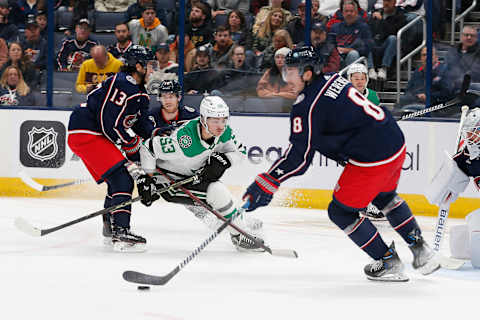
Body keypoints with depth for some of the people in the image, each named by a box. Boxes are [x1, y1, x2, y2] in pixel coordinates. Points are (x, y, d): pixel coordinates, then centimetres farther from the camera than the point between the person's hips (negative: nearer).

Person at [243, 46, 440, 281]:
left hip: (372, 160, -9)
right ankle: (421, 252, 39)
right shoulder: (333, 79, 11)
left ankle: (388, 263, 13)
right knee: (385, 197, 34)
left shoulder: (307, 105, -15)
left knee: (341, 211, 7)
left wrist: (267, 183, -14)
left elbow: (298, 156, -17)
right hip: (397, 144, 9)